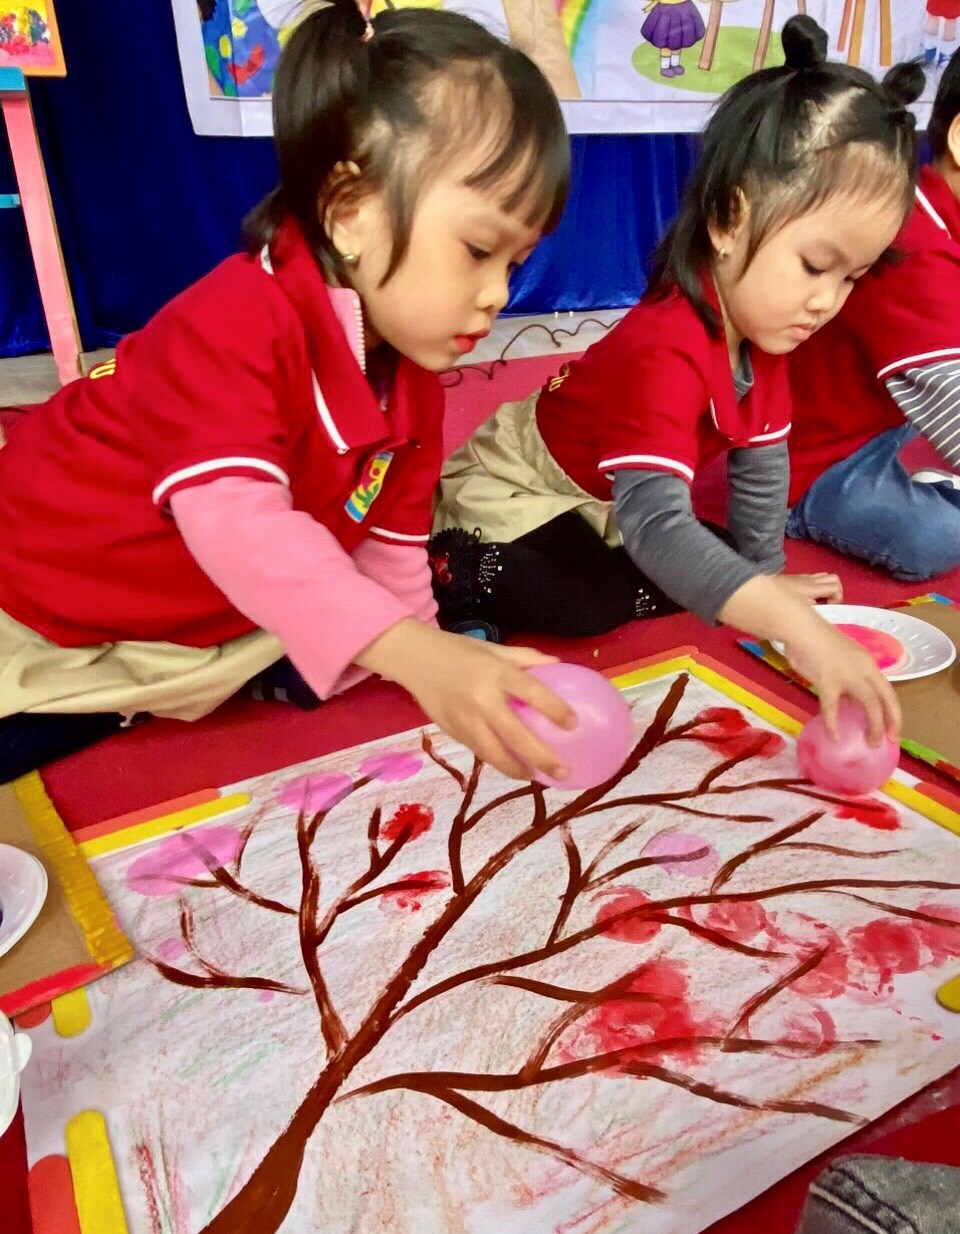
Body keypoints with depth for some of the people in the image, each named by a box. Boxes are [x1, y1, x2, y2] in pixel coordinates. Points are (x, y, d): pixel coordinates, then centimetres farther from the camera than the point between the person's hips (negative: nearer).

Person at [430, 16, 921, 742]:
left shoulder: (760, 329, -9)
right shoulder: (667, 351, -37)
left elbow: (762, 458, 3)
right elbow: (654, 523, -48)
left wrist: (768, 574, 5)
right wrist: (795, 625, -55)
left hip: (605, 502, 8)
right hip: (513, 492, -8)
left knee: (689, 583, -1)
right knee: (598, 602, -28)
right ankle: (445, 575, -6)